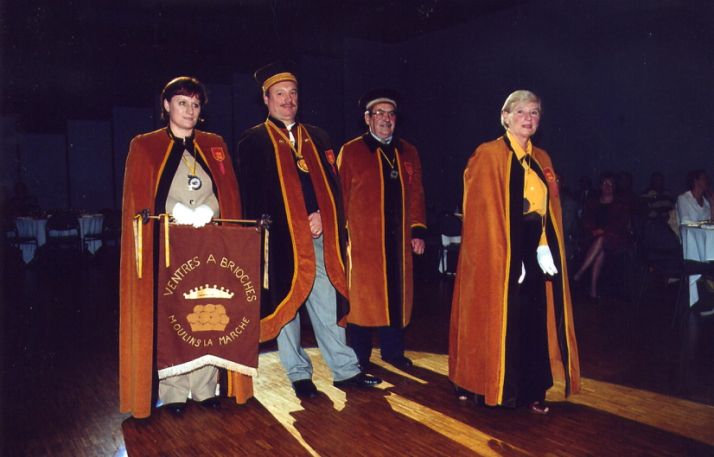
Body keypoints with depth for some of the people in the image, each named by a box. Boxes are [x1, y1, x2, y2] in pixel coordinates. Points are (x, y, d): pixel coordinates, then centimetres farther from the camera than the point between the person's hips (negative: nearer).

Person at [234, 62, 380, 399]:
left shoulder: (316, 138, 15)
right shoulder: (253, 141, 4)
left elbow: (331, 183, 11)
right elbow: (251, 195, -1)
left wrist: (321, 216, -6)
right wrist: (262, 240, -9)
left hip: (318, 236, 3)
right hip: (280, 239, -3)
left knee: (327, 303, 7)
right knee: (285, 305, 5)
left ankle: (345, 369, 16)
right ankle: (299, 374, 18)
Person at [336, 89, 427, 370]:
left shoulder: (408, 153, 12)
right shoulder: (350, 152, -1)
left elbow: (416, 194, 11)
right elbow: (340, 195, -3)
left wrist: (418, 230, 5)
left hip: (398, 240, 4)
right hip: (362, 240, -4)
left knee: (396, 295, 10)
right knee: (362, 297, 3)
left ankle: (392, 350, 27)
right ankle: (359, 358, 17)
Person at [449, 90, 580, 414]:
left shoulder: (542, 160, 13)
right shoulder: (488, 155, -6)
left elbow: (550, 211, 13)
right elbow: (480, 211, -12)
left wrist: (547, 250, -1)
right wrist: (504, 255, -17)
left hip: (535, 253, 6)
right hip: (498, 254, -6)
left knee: (534, 321, 9)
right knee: (497, 321, 3)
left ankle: (531, 391, 21)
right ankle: (484, 386, 20)